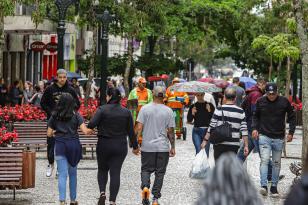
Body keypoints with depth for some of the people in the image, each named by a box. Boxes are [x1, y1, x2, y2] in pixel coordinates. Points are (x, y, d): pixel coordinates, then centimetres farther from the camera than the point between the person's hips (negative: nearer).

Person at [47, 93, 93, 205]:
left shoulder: (54, 116, 4)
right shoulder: (76, 115, -1)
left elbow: (49, 134, 4)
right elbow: (85, 131, -7)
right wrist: (91, 130, 13)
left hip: (60, 145, 0)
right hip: (74, 145, 0)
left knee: (62, 174, -3)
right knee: (72, 173, 16)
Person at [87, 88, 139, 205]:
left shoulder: (102, 109, -9)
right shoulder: (126, 112, 1)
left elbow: (92, 124, -20)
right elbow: (131, 132, 5)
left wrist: (88, 127, 4)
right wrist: (135, 146, 15)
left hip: (103, 145, -1)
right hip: (120, 147, 2)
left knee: (102, 170, 18)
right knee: (115, 172, 3)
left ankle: (102, 192, -1)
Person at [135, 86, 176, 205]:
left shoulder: (145, 109, -4)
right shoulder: (168, 111, -2)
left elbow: (139, 128, -7)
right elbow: (171, 131, 1)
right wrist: (173, 147, 9)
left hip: (147, 146, 0)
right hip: (163, 147, 0)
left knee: (146, 169, 13)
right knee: (160, 172, 8)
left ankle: (145, 186, -16)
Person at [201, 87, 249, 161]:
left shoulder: (219, 110, -5)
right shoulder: (241, 112, 2)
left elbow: (211, 127, -5)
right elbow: (244, 130, 0)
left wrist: (205, 140, 2)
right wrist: (246, 146, 5)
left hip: (220, 144, -2)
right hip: (234, 145, 2)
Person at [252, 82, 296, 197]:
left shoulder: (284, 102, -3)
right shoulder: (260, 102, -1)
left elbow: (292, 117, 7)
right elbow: (256, 116, 14)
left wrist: (291, 132, 0)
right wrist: (255, 128, -1)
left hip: (279, 138, 1)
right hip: (264, 136, -1)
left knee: (276, 163, 8)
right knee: (264, 160, -15)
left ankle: (274, 187, 17)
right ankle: (264, 186, -21)